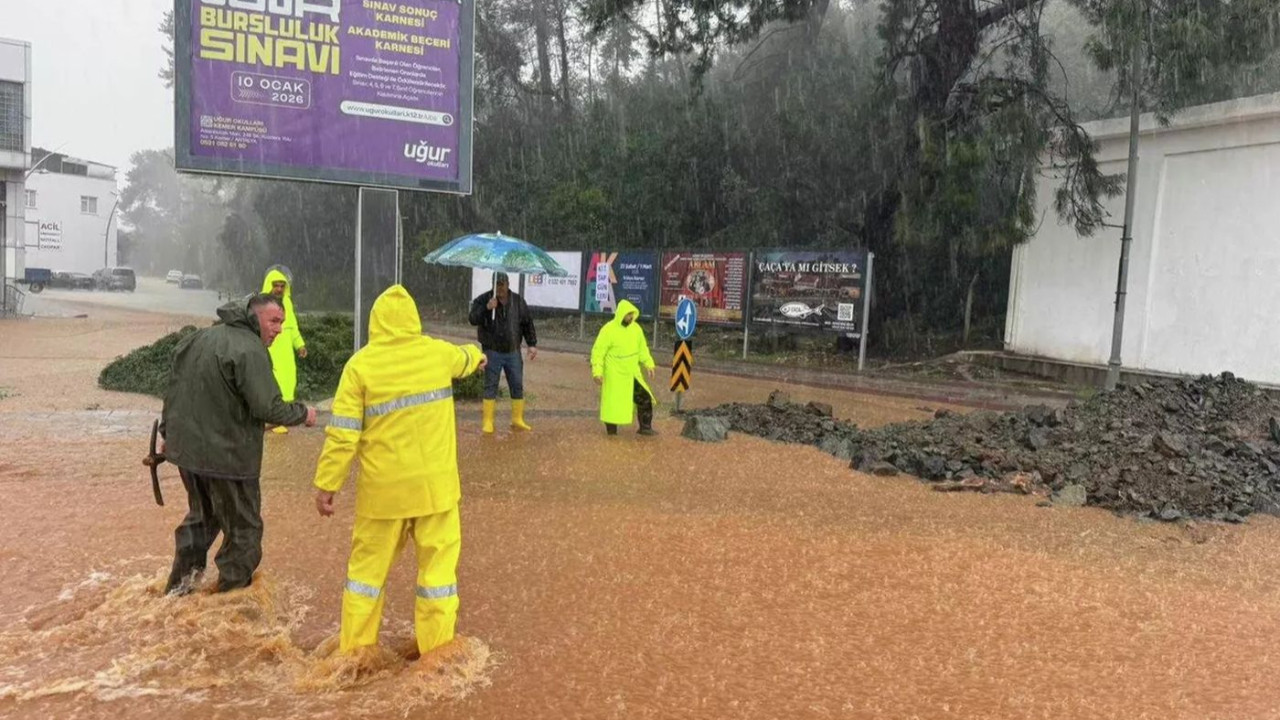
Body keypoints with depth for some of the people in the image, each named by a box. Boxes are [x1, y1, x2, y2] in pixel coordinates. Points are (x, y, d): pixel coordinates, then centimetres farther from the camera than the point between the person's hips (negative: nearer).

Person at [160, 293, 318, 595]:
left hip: (185, 448, 9)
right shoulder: (250, 350, -19)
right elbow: (268, 408, -24)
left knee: (201, 517, 28)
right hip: (227, 456, -8)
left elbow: (173, 389, 16)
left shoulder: (198, 338, 9)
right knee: (244, 530, 9)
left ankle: (178, 587, 37)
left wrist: (169, 433, 24)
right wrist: (303, 413, -8)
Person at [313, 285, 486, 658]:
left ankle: (355, 649, 23)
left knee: (369, 563, 13)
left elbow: (342, 433, -10)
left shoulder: (360, 364, -8)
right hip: (435, 483, 1)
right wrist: (478, 355, 50)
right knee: (438, 562, 9)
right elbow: (464, 358, 27)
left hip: (384, 487, -1)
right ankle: (436, 650, 15)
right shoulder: (438, 353, 1)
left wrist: (326, 484, -2)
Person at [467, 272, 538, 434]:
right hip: (492, 352, -3)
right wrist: (486, 308, -28)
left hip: (513, 352, 3)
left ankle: (518, 420, 18)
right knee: (490, 387, 0)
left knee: (517, 386, 7)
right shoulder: (483, 300, -3)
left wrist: (532, 344, 3)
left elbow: (527, 323, 10)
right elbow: (472, 319, -14)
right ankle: (487, 422, 6)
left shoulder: (518, 301, 5)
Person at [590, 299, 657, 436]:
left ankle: (645, 427, 17)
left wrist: (648, 364, 7)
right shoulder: (608, 330, -17)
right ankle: (612, 432, 20)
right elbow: (598, 351, -15)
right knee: (613, 403, 4)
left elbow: (642, 348, 13)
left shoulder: (636, 328, 0)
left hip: (632, 373, 5)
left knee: (645, 398, 4)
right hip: (614, 375, -5)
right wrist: (597, 372, -21)